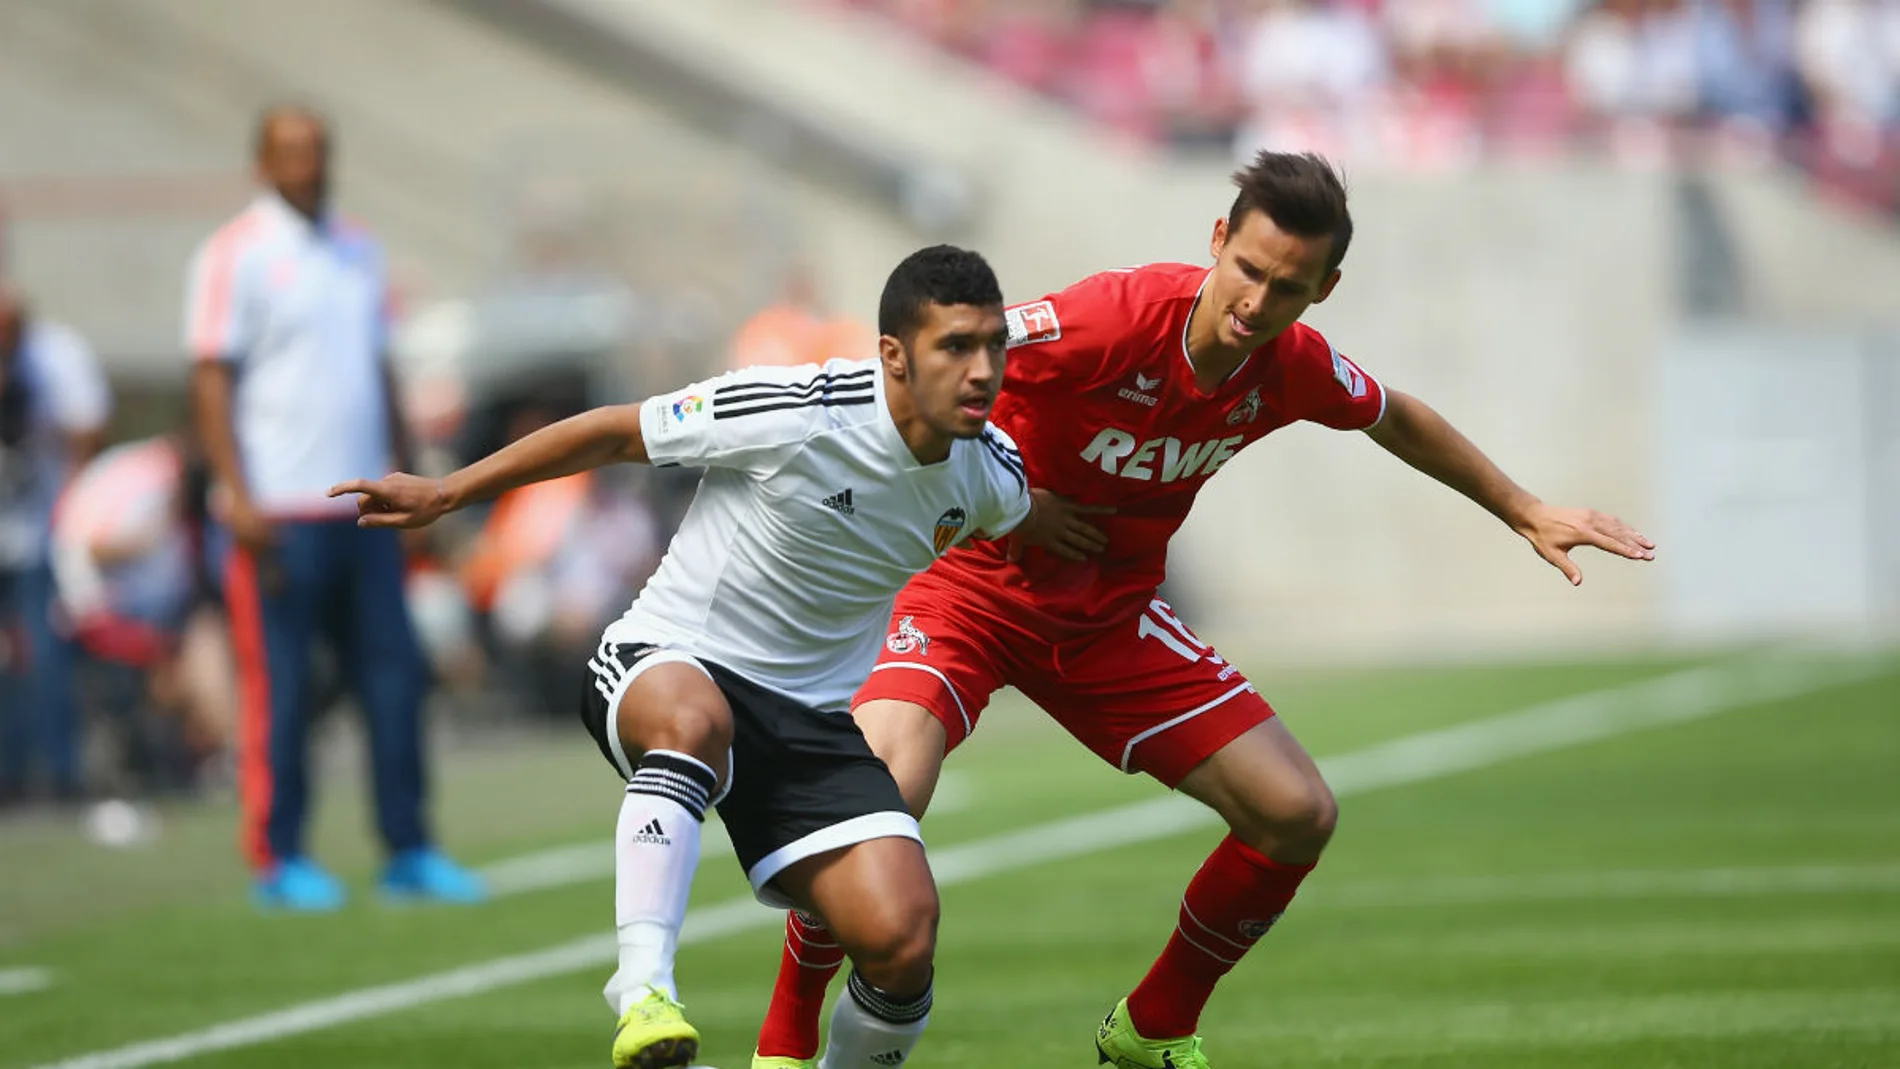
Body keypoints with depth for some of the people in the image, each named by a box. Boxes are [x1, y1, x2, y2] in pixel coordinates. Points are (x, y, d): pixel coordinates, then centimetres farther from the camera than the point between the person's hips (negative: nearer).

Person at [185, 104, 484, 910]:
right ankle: (278, 860, 4)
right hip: (279, 513, -6)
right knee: (278, 688, -3)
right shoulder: (236, 255, -4)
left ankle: (407, 852, 10)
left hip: (362, 508, 6)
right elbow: (212, 381, -8)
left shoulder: (357, 251, 15)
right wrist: (237, 495, -16)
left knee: (394, 675, 4)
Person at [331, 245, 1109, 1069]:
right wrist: (444, 495, -2)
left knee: (903, 939, -18)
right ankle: (642, 987, -48)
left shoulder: (988, 470, -3)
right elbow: (613, 433, -7)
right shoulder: (788, 413, -19)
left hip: (815, 718, 5)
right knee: (694, 720, -44)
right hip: (666, 667, -5)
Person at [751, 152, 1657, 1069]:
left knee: (1299, 815, -1)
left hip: (1111, 614, 6)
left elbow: (1391, 417, 15)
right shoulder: (1112, 320, -29)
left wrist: (1524, 512, 21)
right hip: (972, 585, -6)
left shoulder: (1292, 367, -9)